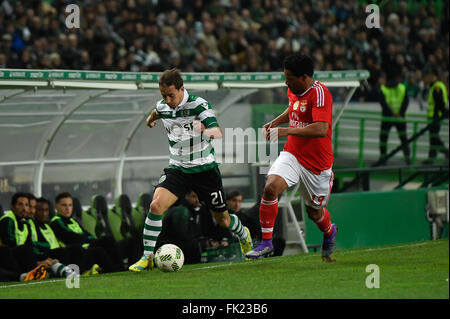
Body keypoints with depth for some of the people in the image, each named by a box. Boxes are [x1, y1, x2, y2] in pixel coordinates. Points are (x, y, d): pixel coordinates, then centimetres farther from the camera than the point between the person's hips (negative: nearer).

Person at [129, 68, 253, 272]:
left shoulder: (199, 105, -18)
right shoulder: (162, 107, -3)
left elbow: (218, 132, -32)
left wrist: (207, 131, -54)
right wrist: (151, 118, 46)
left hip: (204, 169, -3)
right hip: (177, 169, 3)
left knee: (223, 221, 9)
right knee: (156, 205, -23)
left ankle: (243, 235, 45)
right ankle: (147, 257, -14)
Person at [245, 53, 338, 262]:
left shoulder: (319, 93, -21)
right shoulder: (293, 91, 4)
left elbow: (321, 129, -32)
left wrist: (285, 131, -33)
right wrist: (274, 122, 12)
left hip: (316, 163, -5)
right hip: (292, 155, 5)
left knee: (314, 212, 10)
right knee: (271, 187, -22)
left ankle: (329, 233, 48)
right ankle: (266, 242, -14)